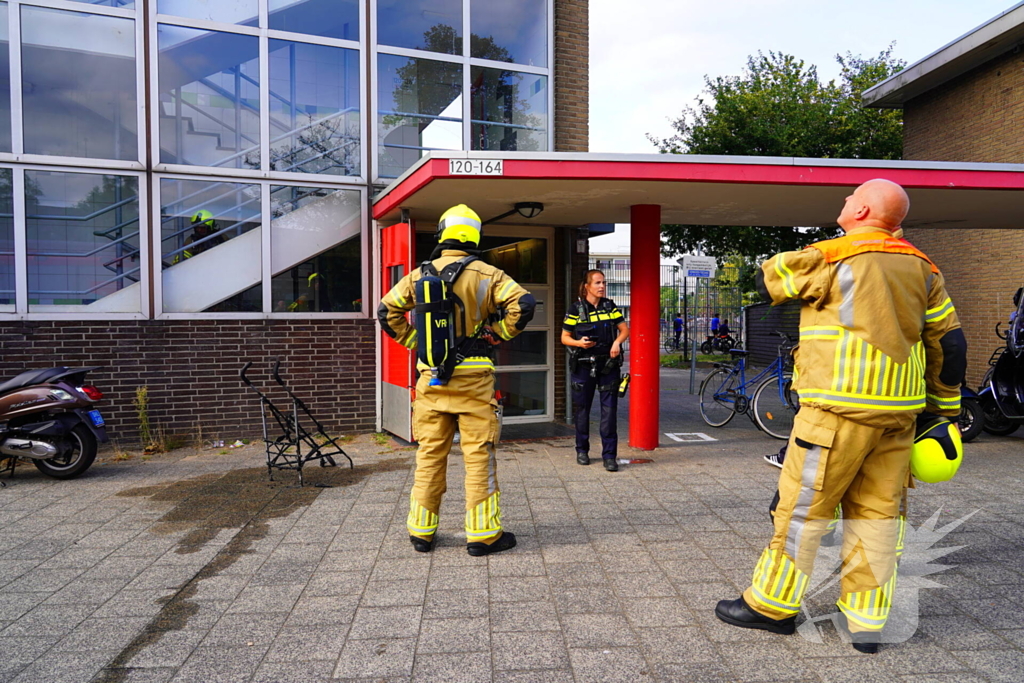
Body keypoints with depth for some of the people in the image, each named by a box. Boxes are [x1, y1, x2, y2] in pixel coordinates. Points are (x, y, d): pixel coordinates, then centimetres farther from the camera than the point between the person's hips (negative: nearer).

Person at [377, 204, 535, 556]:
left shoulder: (420, 275, 5)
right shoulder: (486, 275, -4)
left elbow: (387, 311, 7)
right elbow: (523, 304, -13)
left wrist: (414, 341, 11)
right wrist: (497, 334, -3)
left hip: (431, 378, 3)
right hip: (473, 378, -3)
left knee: (429, 455, 12)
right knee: (479, 456, 3)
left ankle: (421, 531, 20)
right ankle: (483, 534, 9)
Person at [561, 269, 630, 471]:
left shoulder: (610, 307, 6)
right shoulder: (576, 309, -1)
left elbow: (625, 330, 9)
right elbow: (564, 337, 2)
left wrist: (617, 341, -12)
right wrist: (579, 343, -17)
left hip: (608, 365, 1)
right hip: (583, 365, -1)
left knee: (609, 410, -3)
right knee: (582, 408, 7)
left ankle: (609, 455, 4)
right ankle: (582, 450, 25)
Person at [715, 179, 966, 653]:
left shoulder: (830, 258, -8)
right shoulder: (921, 268, 12)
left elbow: (766, 280, 4)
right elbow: (949, 341, 14)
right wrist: (946, 405, 21)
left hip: (841, 407, -7)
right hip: (900, 411, 7)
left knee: (803, 504, 2)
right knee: (877, 510, 11)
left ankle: (773, 605, 14)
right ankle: (866, 622, 18)